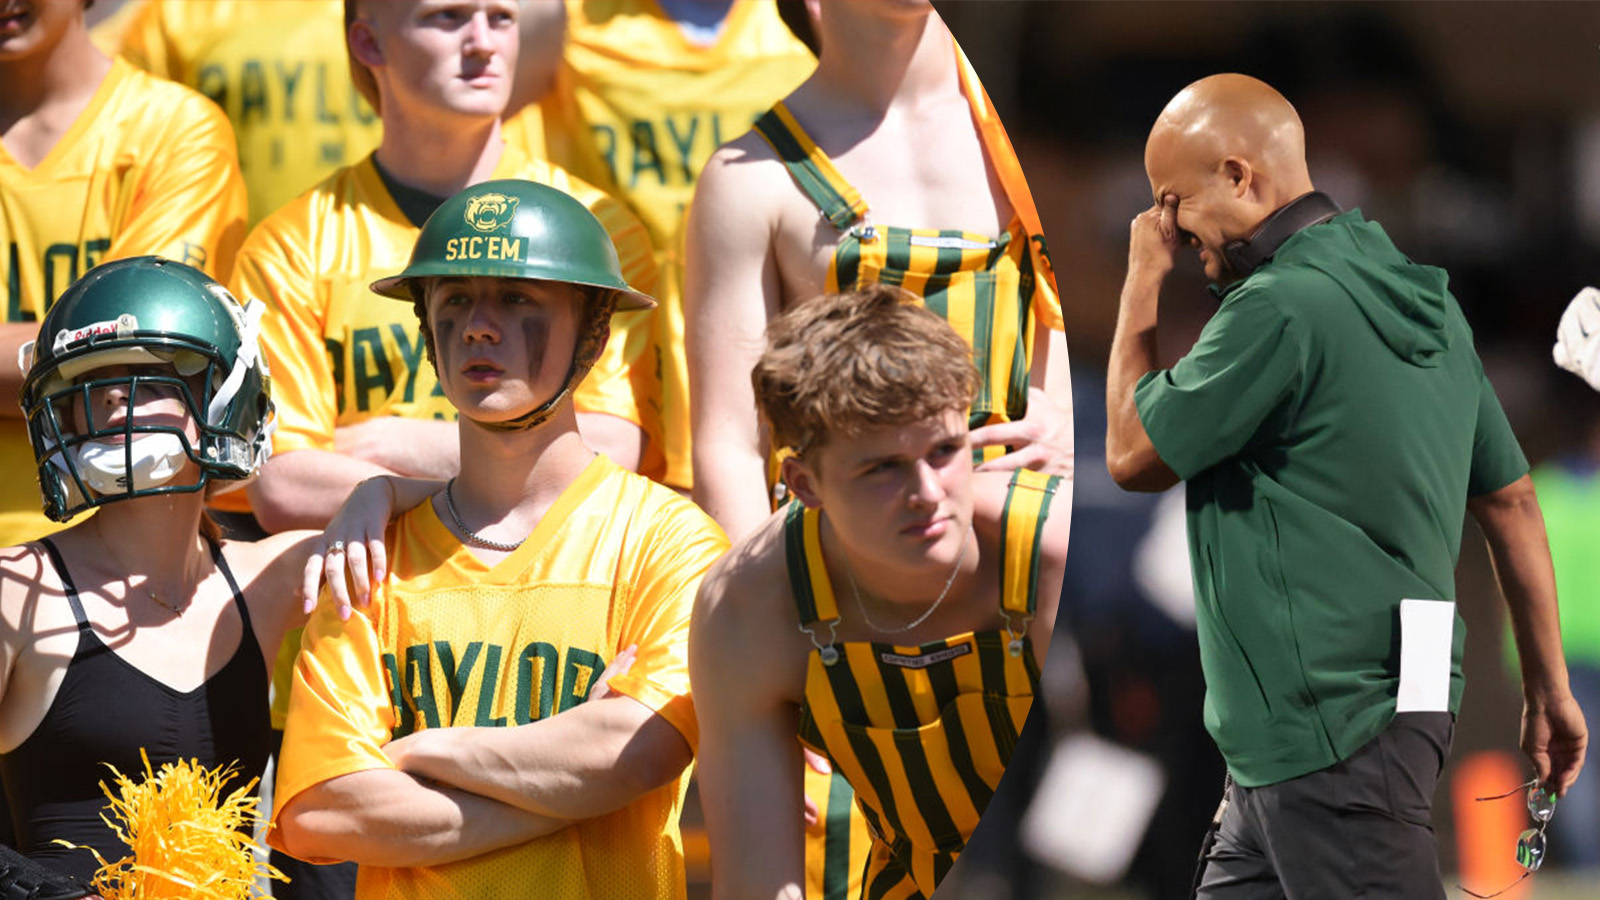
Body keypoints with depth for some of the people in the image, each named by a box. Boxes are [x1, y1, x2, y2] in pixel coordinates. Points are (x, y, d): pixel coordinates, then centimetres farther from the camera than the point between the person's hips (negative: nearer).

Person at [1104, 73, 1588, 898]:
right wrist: (1549, 689, 21)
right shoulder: (1418, 298, 13)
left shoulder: (1279, 308, -16)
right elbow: (1510, 501, 16)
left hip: (1328, 729, -10)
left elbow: (1133, 455, -5)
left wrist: (1143, 282, 4)